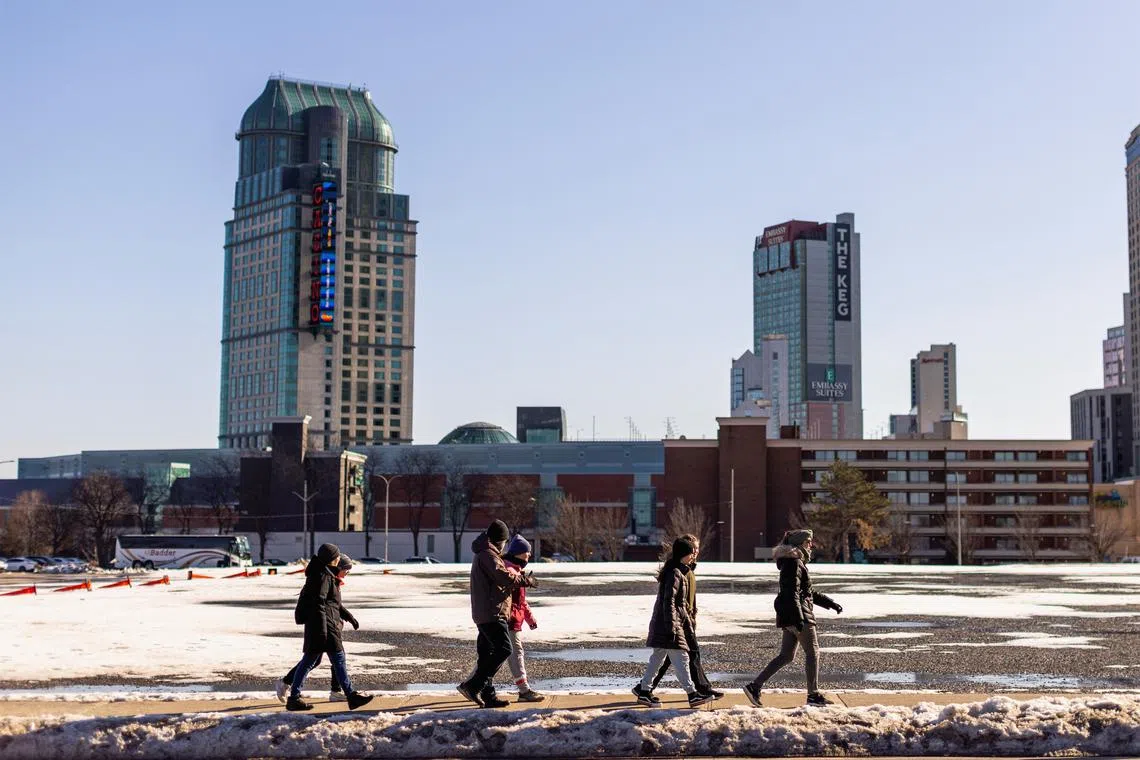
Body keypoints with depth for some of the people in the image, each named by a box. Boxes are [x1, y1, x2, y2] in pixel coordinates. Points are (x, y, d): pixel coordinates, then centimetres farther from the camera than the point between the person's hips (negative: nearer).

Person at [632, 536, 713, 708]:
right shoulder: (674, 573, -15)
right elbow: (669, 602, -20)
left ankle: (643, 690, 20)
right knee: (680, 658, -8)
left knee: (658, 657, 14)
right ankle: (692, 694, -8)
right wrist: (671, 628, -23)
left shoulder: (681, 572, 17)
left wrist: (688, 626, 26)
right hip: (668, 624, -10)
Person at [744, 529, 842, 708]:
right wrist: (799, 618, -27)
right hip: (797, 614, -10)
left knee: (786, 655, 8)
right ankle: (813, 695, 4)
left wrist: (831, 603, 25)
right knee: (813, 652, -1)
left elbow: (810, 592, 28)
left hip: (790, 617, 10)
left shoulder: (798, 563, 21)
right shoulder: (794, 563, -12)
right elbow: (792, 593, -21)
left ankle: (755, 686, 4)